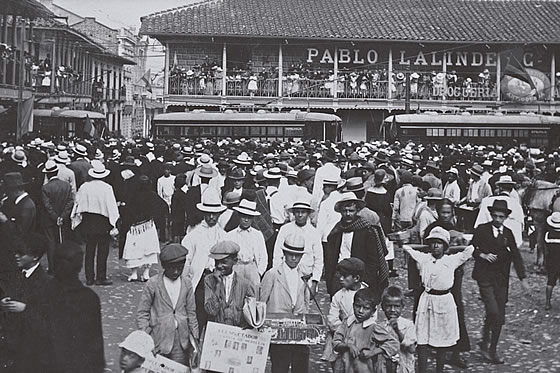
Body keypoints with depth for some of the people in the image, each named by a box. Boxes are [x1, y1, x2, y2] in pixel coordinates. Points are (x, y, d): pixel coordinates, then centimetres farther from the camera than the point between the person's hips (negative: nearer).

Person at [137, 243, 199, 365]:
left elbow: (191, 313, 11)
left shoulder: (186, 285, 6)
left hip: (181, 342, 3)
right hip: (159, 340, -2)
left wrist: (194, 337, 6)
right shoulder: (153, 284, -3)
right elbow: (142, 313, 0)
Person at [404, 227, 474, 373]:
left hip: (445, 302, 0)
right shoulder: (423, 258, 1)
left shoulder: (452, 260, 0)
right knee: (422, 342, -3)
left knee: (442, 343, 9)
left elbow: (470, 249, 3)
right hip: (427, 300, 0)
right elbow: (406, 246, 7)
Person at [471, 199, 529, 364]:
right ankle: (485, 342, 2)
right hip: (485, 278, -4)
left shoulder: (508, 233, 7)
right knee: (493, 312, -18)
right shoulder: (482, 230, -2)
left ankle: (492, 350, 18)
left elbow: (516, 256, 6)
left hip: (501, 279, 4)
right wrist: (483, 255, -18)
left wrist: (522, 279, 0)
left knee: (500, 317, 5)